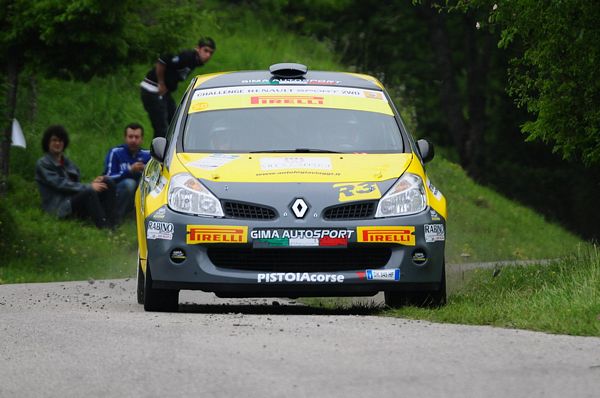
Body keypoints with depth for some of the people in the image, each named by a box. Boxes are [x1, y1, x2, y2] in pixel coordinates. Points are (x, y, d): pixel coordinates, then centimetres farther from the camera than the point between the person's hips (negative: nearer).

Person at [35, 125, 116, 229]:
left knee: (107, 182, -10)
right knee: (89, 192, -34)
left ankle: (109, 222, -27)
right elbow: (60, 185, -12)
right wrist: (89, 187, -16)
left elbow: (76, 183, 16)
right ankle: (104, 226, -45)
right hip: (59, 207, -7)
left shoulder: (67, 162, 22)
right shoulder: (43, 164, -1)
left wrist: (92, 183, -7)